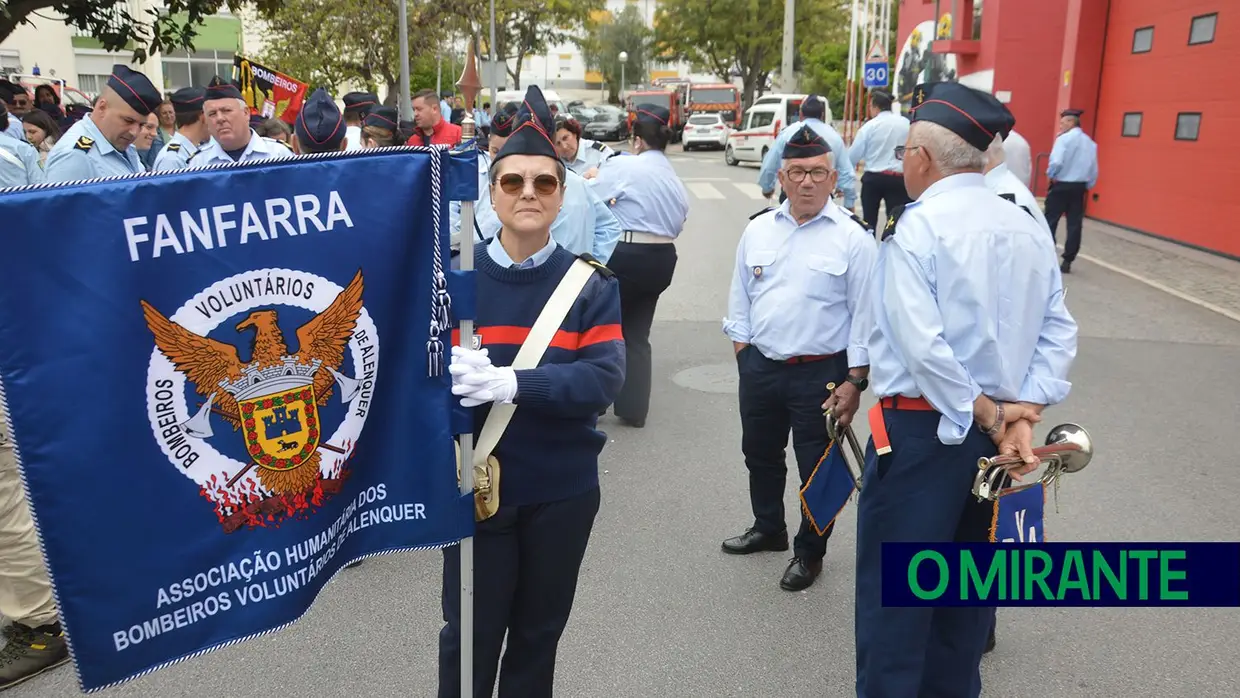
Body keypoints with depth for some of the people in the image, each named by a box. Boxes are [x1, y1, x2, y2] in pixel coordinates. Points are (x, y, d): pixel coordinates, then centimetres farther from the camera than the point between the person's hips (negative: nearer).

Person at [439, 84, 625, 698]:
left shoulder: (591, 284, -4)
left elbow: (604, 377, -16)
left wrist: (512, 382, -30)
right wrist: (448, 371, -32)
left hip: (562, 489, 1)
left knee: (539, 632, 18)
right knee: (470, 633, 11)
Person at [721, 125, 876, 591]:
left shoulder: (853, 237, -9)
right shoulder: (758, 230, 4)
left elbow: (865, 312, -9)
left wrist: (855, 381, -11)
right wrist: (743, 353, 5)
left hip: (821, 373, -5)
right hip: (759, 365, 5)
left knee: (817, 467, 7)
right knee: (760, 455, 21)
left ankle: (809, 552, 28)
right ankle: (768, 528, 44)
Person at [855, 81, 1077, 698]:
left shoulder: (916, 226, -15)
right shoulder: (1028, 228, 6)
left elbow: (922, 344, -23)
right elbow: (1058, 332, 1)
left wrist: (987, 418, -13)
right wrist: (1021, 413, -5)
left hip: (921, 428, -7)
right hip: (992, 432, 8)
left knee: (893, 592, 3)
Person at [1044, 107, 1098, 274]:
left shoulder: (1064, 139, -10)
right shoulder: (1090, 143, 9)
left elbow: (1056, 162, -22)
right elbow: (1093, 169, 11)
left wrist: (1050, 175, -4)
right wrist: (1088, 186, 21)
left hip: (1061, 186, -6)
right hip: (1079, 187, 6)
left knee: (1050, 221, 2)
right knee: (1074, 224, 5)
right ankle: (1067, 262, 7)